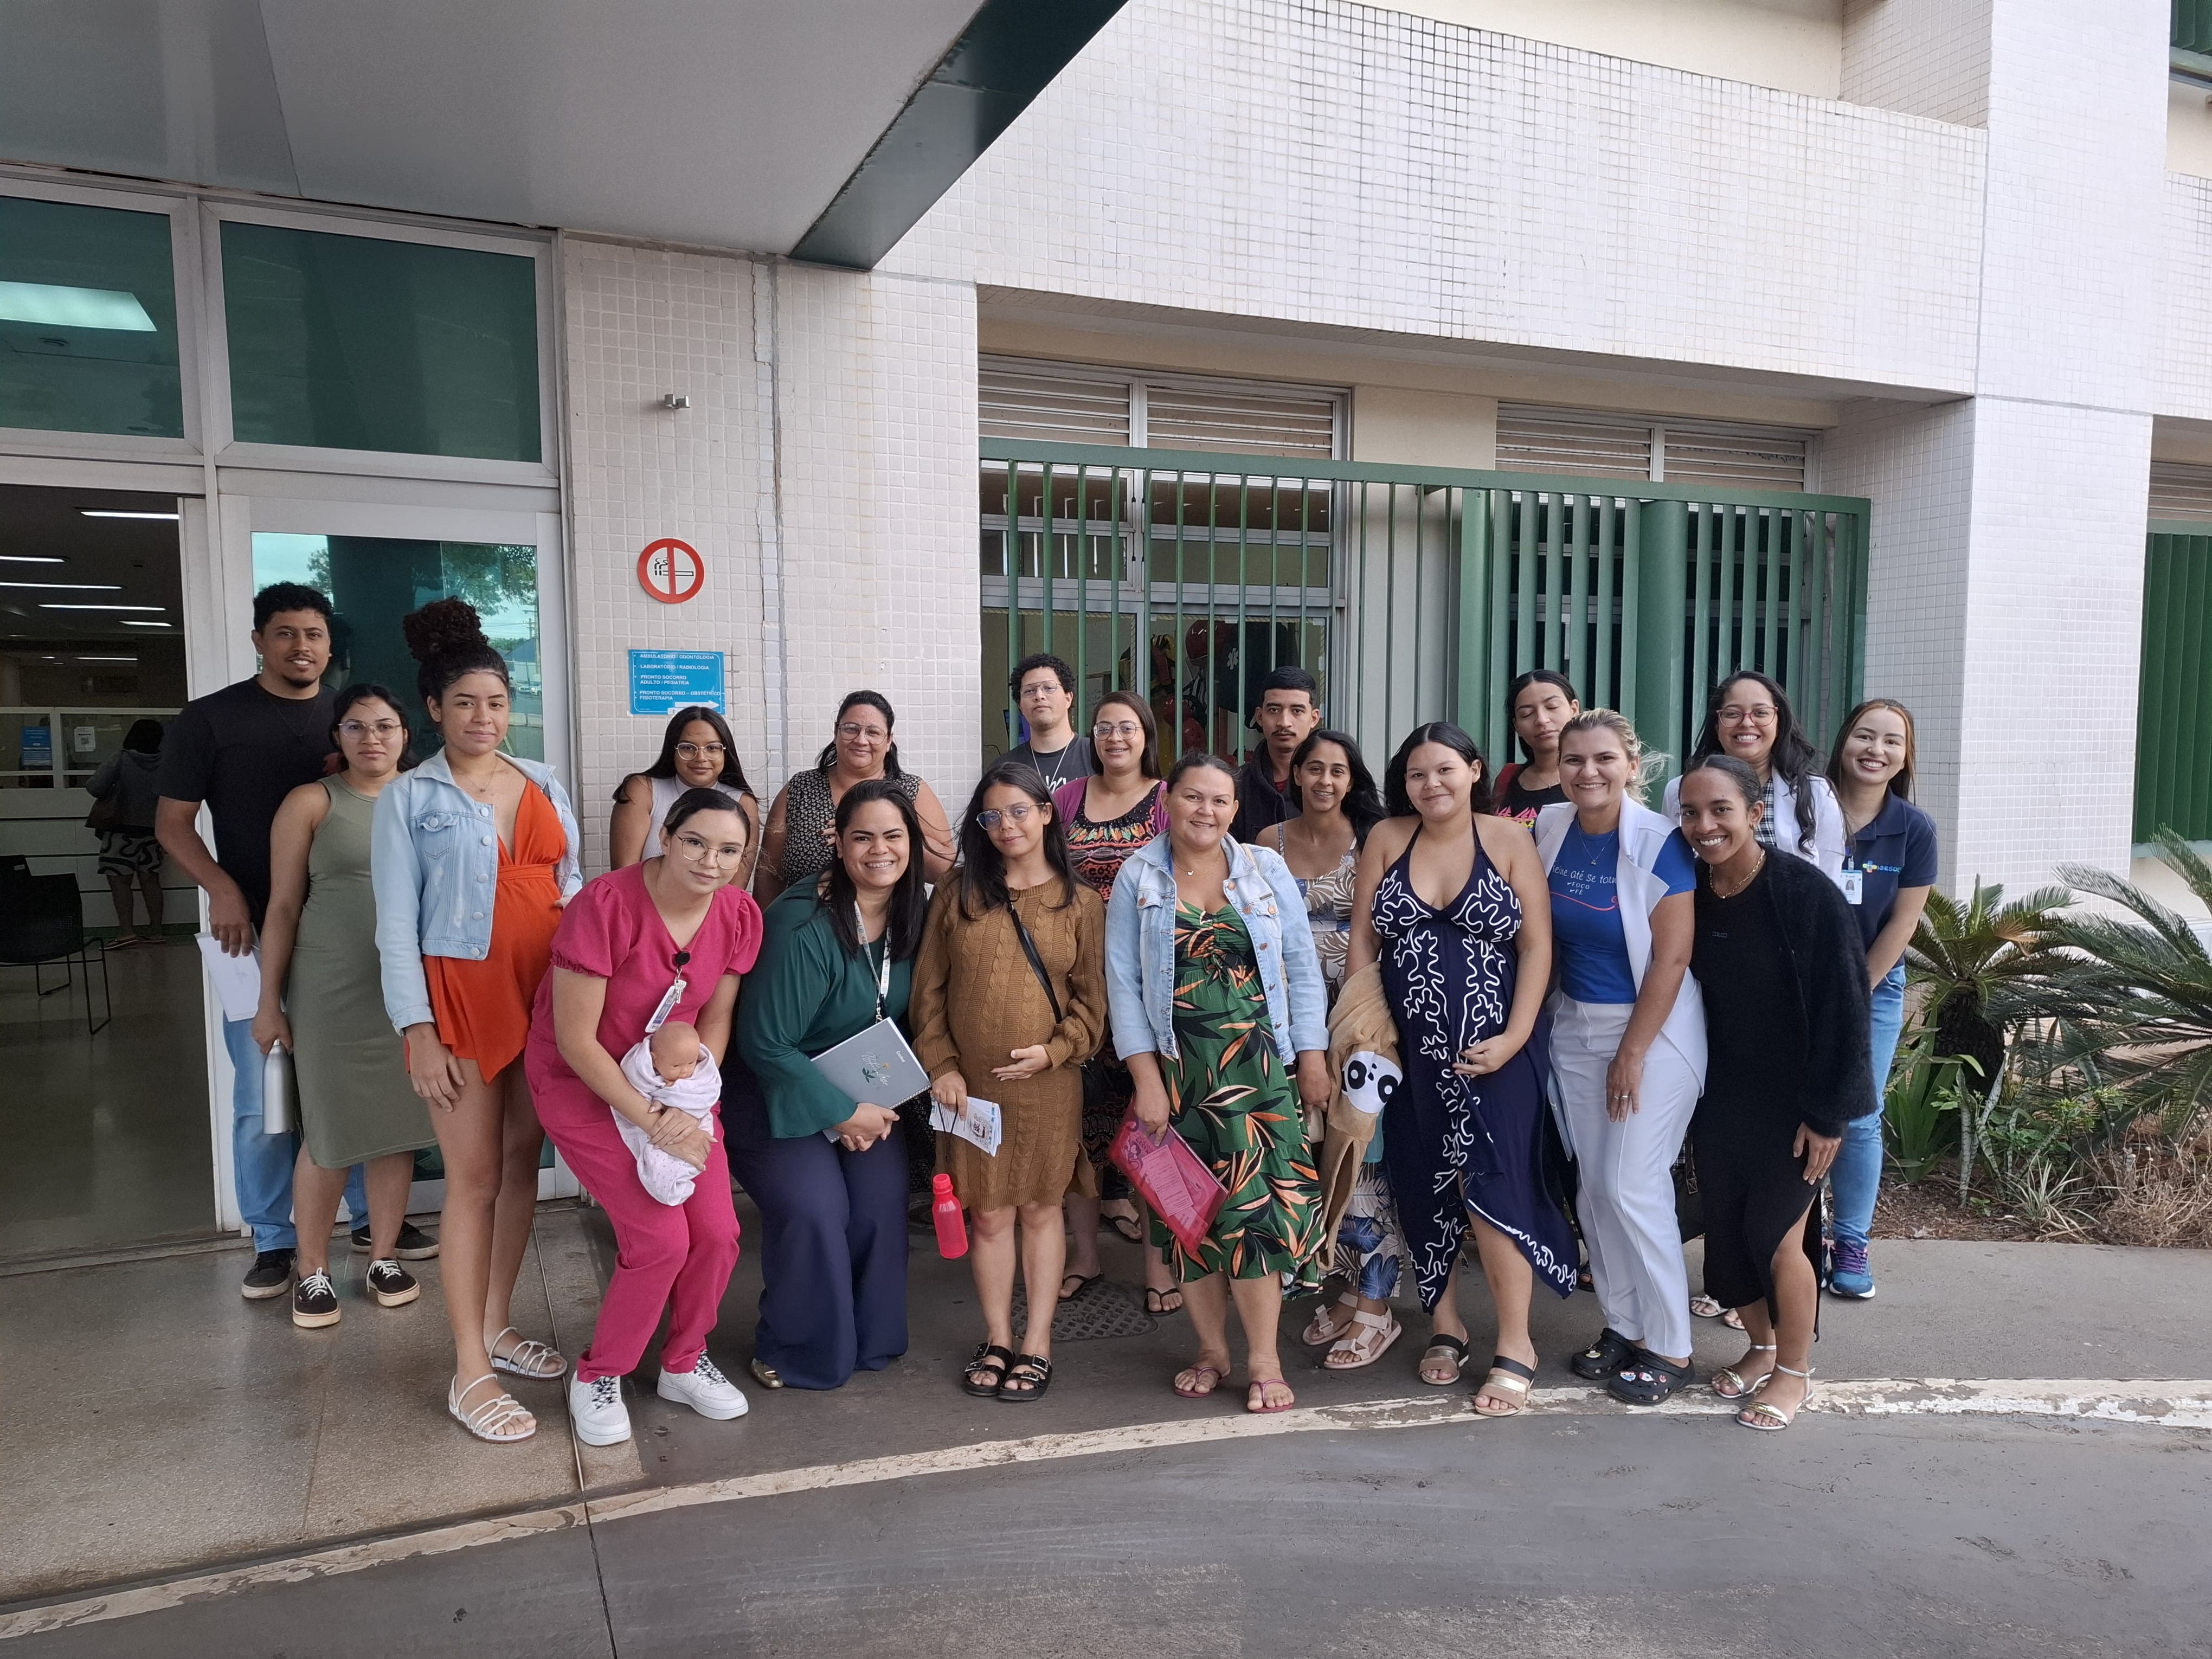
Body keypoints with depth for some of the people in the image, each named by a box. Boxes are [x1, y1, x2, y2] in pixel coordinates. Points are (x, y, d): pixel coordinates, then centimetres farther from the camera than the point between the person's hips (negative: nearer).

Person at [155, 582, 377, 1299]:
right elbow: (173, 821, 0)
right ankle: (273, 1242, 17)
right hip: (257, 932, -2)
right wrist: (220, 886, -16)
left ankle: (376, 1215, 24)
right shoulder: (209, 718, -1)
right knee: (263, 1098, 3)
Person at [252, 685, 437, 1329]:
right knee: (329, 1131, 3)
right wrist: (270, 1001, -1)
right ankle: (313, 1270, 18)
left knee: (396, 1124, 8)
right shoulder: (311, 803, 0)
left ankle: (384, 1256, 23)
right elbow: (283, 906, 1)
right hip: (332, 991, -2)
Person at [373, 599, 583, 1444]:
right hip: (462, 996, -4)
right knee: (476, 1178, -2)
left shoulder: (543, 783, 10)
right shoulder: (408, 798, -1)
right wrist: (417, 1031, -11)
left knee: (522, 1161, 11)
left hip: (546, 994, 4)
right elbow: (396, 920, -4)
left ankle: (496, 1326, 27)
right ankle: (470, 1374, 6)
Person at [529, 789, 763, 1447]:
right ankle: (597, 1376, 13)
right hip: (583, 1081, -5)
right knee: (661, 1238, -14)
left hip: (677, 1084, 5)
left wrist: (692, 1102, -13)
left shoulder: (740, 915, -10)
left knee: (717, 1232, -5)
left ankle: (684, 1363, 24)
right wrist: (653, 1121, -21)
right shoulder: (605, 905, -26)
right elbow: (575, 1040, -22)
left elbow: (716, 1018, 1)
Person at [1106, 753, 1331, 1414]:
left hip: (1258, 1062, 0)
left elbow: (1302, 966, 4)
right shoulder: (1139, 878, 2)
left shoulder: (1265, 869, 4)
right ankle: (1212, 1349, 22)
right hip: (1177, 1067, 1)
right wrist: (1146, 1078, -6)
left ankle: (1263, 1359, 9)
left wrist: (1312, 1057, 0)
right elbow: (1123, 982, -1)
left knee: (1255, 1201, -5)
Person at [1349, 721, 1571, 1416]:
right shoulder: (1386, 839, 3)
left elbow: (1537, 946, -4)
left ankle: (1514, 1346, 9)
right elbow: (1363, 938, 5)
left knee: (1492, 1188, -5)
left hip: (1493, 1049, -3)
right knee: (1423, 1189, 10)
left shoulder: (1508, 841, -2)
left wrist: (1515, 1036, -12)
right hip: (1410, 1049, 3)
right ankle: (1445, 1326, 27)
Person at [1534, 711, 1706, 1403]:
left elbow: (1671, 957, -16)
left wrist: (1633, 1053, -14)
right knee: (1593, 1184, 10)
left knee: (1632, 1186, -5)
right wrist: (1547, 1016, 6)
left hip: (1653, 1028, -5)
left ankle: (1669, 1348, 12)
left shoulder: (1660, 842, -16)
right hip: (1574, 1025, 6)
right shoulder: (1550, 829, 0)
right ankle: (1622, 1326, 26)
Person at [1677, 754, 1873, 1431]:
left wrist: (1828, 1112, -15)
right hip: (1720, 1095, 5)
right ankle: (1761, 1345, 35)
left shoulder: (1806, 893, -20)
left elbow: (1842, 1006, -16)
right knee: (1726, 1230, 10)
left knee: (1777, 1234, -1)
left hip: (1793, 1097, -4)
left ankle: (1795, 1370, 22)